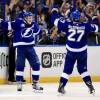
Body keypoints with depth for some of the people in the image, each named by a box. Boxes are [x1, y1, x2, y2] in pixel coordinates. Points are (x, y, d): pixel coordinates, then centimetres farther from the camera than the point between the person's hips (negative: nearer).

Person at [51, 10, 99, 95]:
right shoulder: (85, 25, -7)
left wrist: (62, 19, 16)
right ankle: (91, 87, 11)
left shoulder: (67, 24, -8)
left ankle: (61, 87, 4)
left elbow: (56, 21, -3)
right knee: (83, 69, 16)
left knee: (67, 70, 8)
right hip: (82, 52, 1)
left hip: (71, 51, -1)